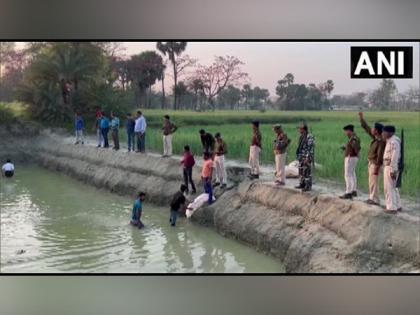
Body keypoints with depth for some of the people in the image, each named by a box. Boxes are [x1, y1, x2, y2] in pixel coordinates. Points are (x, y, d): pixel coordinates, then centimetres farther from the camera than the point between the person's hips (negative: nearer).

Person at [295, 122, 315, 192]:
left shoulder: (310, 137, -15)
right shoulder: (301, 137, 14)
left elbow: (310, 149, -19)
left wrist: (307, 158, -22)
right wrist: (298, 156, 19)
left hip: (307, 158, -9)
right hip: (301, 158, 9)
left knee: (307, 172, -6)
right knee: (301, 171, 12)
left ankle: (308, 186, -1)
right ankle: (302, 184, 21)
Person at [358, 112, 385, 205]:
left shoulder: (381, 142, -21)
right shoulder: (375, 138, 5)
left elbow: (380, 155, -22)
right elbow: (366, 128, 17)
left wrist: (377, 168, -22)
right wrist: (361, 118, 16)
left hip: (375, 164, -10)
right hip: (370, 162, 10)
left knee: (374, 182, -5)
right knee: (371, 182, 15)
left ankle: (375, 200, 1)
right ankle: (371, 198, 23)